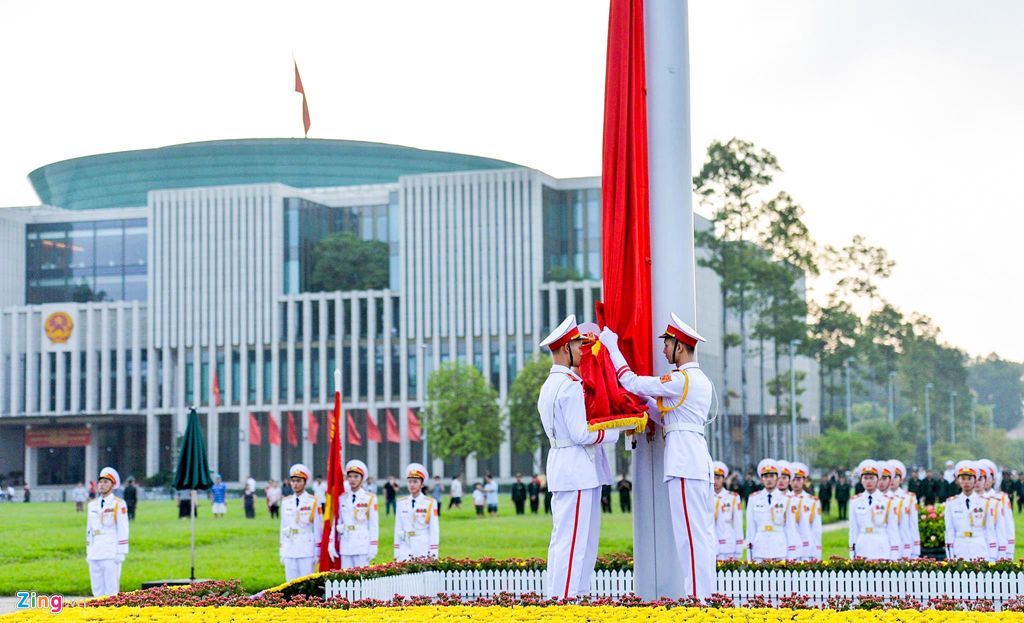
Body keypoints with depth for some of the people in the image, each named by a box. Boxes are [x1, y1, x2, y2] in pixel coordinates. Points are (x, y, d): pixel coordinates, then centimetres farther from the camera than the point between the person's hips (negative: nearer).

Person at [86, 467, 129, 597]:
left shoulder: (119, 504, -1)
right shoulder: (93, 505, 15)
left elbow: (123, 530, -4)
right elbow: (89, 530, 19)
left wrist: (121, 553, -9)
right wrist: (88, 552, 15)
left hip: (111, 555, -6)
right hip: (94, 556, 6)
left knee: (111, 591, -7)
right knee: (97, 592, 6)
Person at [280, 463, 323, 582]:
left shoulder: (313, 502, -1)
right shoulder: (286, 502, 10)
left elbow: (318, 529, 1)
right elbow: (283, 528, 15)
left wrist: (317, 553, -2)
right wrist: (282, 553, 13)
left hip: (306, 552, -4)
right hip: (289, 552, 4)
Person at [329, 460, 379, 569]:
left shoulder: (370, 499, 2)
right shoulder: (342, 498, 10)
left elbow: (374, 526, 1)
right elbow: (336, 523, 12)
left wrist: (373, 548, -4)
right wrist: (331, 544, 5)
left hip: (362, 546, -3)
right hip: (345, 546, 3)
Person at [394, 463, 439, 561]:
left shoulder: (430, 503, -1)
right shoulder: (401, 503, 8)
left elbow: (434, 530, -2)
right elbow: (398, 529, 11)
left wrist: (433, 555, -6)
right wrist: (396, 555, 8)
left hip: (424, 549, -3)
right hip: (405, 548, 3)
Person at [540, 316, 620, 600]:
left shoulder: (549, 385, 17)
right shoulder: (571, 385, -15)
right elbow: (582, 434, -19)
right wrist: (618, 430, -9)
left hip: (561, 467, 10)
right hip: (578, 470, -10)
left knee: (563, 540, 12)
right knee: (574, 542, -9)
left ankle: (555, 598, 15)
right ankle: (563, 601, -9)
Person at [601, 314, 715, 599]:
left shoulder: (682, 379, -11)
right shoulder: (701, 380, 19)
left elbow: (633, 383, -8)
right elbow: (665, 414, 22)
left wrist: (612, 347, 1)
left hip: (684, 460, -10)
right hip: (699, 459, 10)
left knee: (691, 533, -10)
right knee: (702, 532, 9)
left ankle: (697, 597, -11)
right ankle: (706, 595, 11)